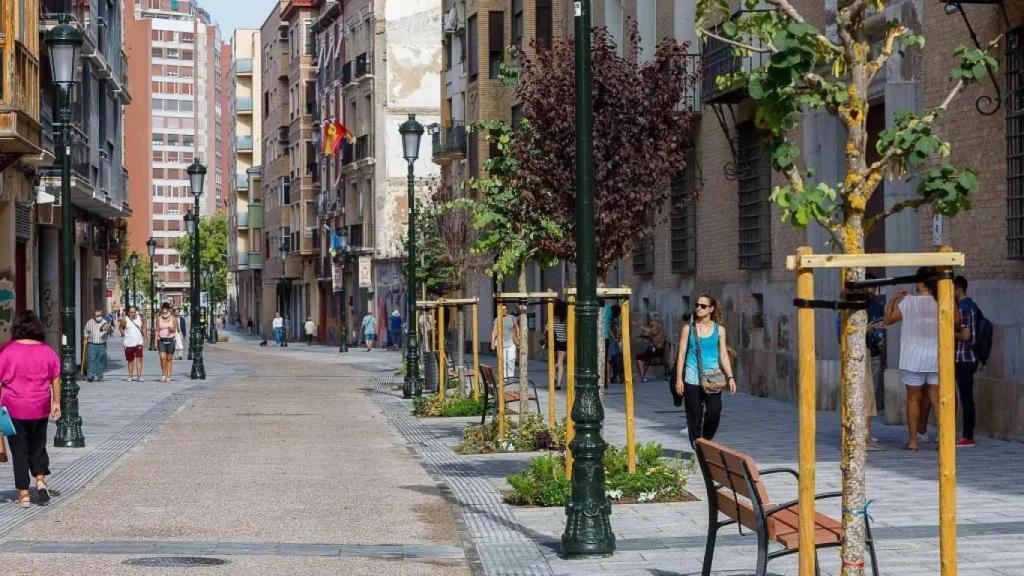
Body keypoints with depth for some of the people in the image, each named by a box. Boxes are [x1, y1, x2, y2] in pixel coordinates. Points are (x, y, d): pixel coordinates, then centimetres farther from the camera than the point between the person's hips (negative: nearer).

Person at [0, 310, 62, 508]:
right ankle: (41, 480, 5)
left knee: (19, 449, 5)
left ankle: (23, 494, 6)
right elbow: (56, 380, 4)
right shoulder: (47, 351, -1)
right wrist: (56, 403, 12)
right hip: (40, 408, 3)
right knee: (38, 445, 20)